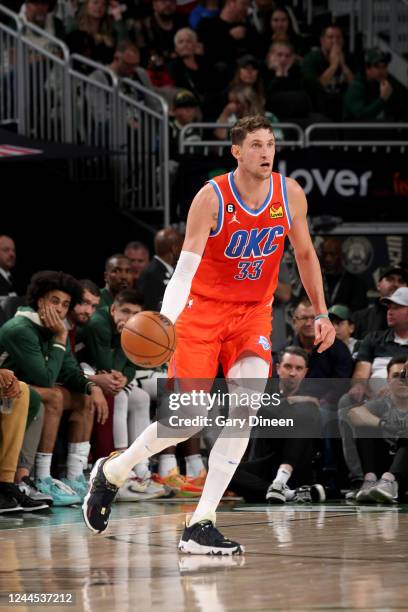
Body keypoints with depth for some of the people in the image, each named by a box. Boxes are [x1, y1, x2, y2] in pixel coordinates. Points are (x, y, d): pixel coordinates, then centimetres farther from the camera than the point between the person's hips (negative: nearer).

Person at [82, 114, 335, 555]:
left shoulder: (290, 195, -5)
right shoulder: (212, 198, -18)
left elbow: (305, 254, 13)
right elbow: (186, 266, -24)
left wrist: (320, 313, 13)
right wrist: (165, 319, -39)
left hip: (253, 312, 3)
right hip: (203, 310, -3)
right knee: (189, 421, -8)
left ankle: (200, 526, -17)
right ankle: (111, 472, 23)